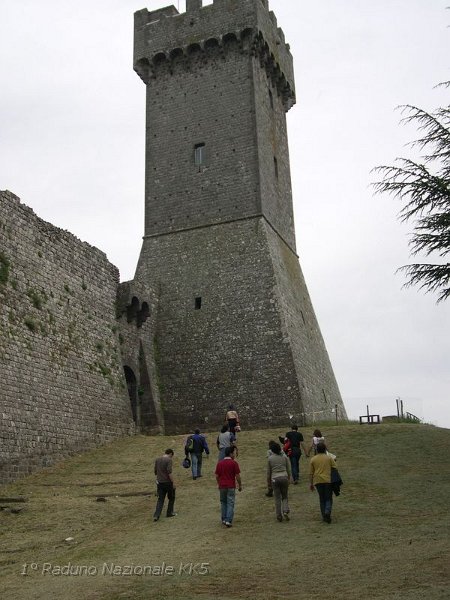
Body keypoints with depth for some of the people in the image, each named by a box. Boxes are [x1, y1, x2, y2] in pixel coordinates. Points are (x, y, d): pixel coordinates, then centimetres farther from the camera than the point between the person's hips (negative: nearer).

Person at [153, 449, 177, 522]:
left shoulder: (157, 460, 8)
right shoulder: (168, 460, -13)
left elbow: (155, 472, 14)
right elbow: (169, 472, -19)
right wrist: (173, 482, -13)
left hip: (160, 483, 5)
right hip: (167, 482, -5)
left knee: (160, 499, 7)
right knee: (171, 498, 16)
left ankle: (156, 515, -5)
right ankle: (170, 512, 23)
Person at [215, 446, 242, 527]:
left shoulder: (219, 463, 2)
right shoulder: (234, 463, -10)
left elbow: (217, 476, 6)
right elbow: (237, 476, -9)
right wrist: (240, 485, 3)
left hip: (222, 486, 4)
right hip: (231, 486, -4)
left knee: (223, 503, 17)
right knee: (230, 503, 2)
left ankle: (224, 519, 19)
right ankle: (228, 521, -5)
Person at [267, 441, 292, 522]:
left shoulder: (270, 458, -4)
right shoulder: (284, 456, 0)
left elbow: (269, 471, 2)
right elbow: (288, 469, 5)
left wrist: (268, 481, 13)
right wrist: (289, 479, 16)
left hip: (275, 479, -1)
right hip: (284, 477, 1)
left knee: (277, 498, 8)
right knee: (284, 496, 16)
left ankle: (279, 515, 10)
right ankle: (285, 511, -5)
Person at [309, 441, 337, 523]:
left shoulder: (313, 459, 3)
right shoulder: (329, 458, 0)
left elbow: (311, 473, 5)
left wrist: (311, 483, 12)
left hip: (318, 481, 1)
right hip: (328, 480, -1)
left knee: (322, 499, 13)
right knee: (329, 498, 6)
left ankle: (324, 516, 13)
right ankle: (327, 512, -16)